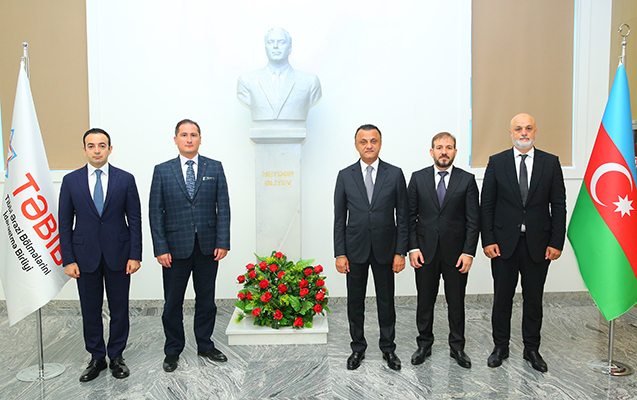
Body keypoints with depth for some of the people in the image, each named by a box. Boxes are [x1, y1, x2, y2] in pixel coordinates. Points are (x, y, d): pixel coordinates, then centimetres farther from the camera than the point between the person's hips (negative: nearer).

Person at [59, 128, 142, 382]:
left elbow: (135, 220, 0)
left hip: (118, 255, -1)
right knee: (90, 310, 9)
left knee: (119, 309, 7)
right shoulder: (71, 180, 3)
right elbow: (65, 223, 3)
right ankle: (97, 358, 25)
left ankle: (116, 356, 23)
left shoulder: (125, 179, 0)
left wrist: (135, 255, -6)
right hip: (85, 256, 1)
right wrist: (68, 259, -3)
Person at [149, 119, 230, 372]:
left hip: (208, 247, 1)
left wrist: (222, 242, -6)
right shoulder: (162, 171, 3)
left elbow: (223, 207, 2)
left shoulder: (215, 168, 5)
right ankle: (173, 351, 25)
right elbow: (155, 212, 0)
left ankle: (205, 345, 29)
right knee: (172, 303, 9)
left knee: (206, 300, 13)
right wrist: (160, 248, -8)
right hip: (175, 247, -1)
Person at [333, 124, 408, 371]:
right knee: (355, 302, 11)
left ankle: (388, 348, 28)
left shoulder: (395, 174, 0)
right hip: (355, 249, 1)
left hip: (384, 249, 0)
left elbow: (402, 216, 0)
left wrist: (401, 252, -5)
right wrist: (339, 253, -4)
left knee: (386, 301, 10)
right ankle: (358, 348, 28)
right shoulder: (345, 176, 2)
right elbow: (339, 218, 2)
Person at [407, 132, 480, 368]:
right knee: (425, 301, 10)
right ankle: (424, 345, 27)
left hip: (456, 253, 0)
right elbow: (410, 216, 3)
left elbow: (473, 220, 0)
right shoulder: (418, 178, 3)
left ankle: (457, 347, 27)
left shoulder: (467, 180, 0)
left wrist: (469, 252, -8)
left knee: (456, 302, 10)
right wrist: (413, 247, -5)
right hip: (425, 251, 1)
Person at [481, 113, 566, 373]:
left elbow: (558, 205, 2)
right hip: (504, 243, 0)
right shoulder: (496, 162, 1)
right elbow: (486, 205, 0)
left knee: (534, 299, 11)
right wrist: (488, 240, -6)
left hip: (538, 244, 1)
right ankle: (500, 347, 24)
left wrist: (556, 242, -4)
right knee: (502, 298, 8)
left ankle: (532, 349, 27)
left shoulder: (551, 163, 3)